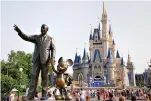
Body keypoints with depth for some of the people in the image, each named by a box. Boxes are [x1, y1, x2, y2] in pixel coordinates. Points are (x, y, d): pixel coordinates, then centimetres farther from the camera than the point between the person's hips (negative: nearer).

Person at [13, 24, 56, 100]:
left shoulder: (50, 39, 12)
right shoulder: (36, 37, 16)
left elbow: (53, 49, 5)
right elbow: (26, 37, 3)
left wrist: (52, 57, -13)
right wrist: (19, 31, -15)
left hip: (45, 60, -1)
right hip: (36, 60, 2)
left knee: (44, 77, 1)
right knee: (34, 76, -4)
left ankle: (44, 95, 6)